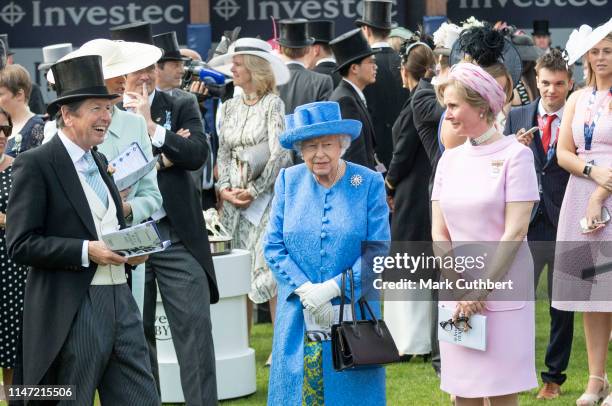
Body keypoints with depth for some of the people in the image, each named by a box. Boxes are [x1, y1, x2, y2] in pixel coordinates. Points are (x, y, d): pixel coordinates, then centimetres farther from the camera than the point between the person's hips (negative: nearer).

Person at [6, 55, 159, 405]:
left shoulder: (99, 161, 16)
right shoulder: (35, 164, -8)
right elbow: (21, 244, -14)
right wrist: (86, 251, -20)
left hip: (120, 299, 7)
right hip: (72, 310, -7)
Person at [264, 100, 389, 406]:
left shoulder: (369, 183, -2)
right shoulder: (288, 181, 5)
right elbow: (273, 246, 2)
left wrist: (331, 289, -15)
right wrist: (305, 290, -11)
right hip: (297, 318, 2)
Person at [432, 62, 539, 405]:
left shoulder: (515, 154, -6)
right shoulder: (450, 159, 10)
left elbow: (515, 233, -11)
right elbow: (439, 232, 7)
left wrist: (479, 289, -12)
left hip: (502, 295, -5)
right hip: (456, 296, 5)